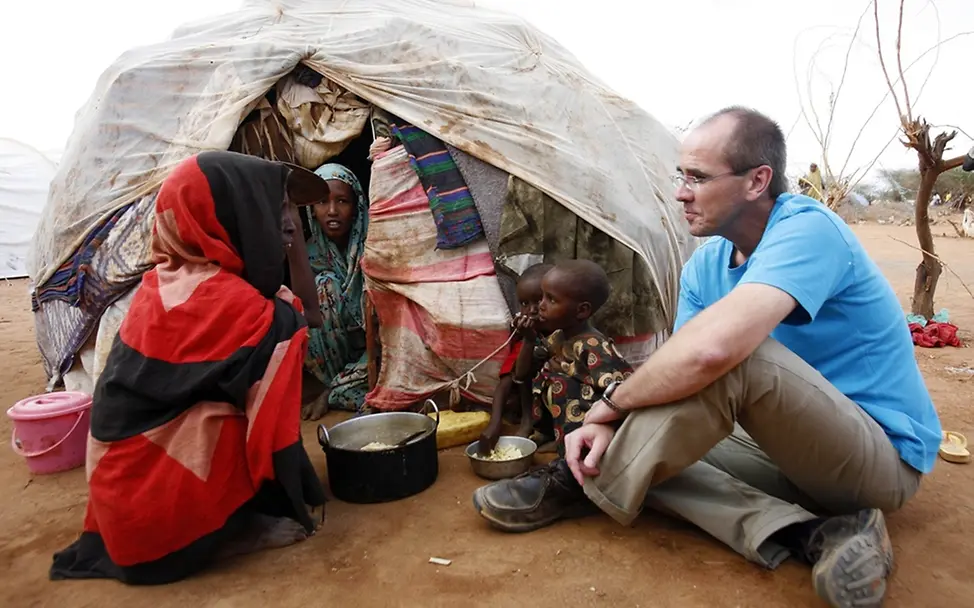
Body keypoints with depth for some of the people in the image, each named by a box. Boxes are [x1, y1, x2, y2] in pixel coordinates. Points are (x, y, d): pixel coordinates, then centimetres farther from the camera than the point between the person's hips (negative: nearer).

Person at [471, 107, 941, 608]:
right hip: (798, 449, 8)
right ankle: (811, 534, -16)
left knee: (732, 357, -33)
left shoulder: (807, 230, -24)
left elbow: (707, 350, -41)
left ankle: (580, 486, -16)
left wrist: (611, 403, -25)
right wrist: (614, 424, -22)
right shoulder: (706, 264, 1)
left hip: (886, 458, -8)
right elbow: (674, 370, -2)